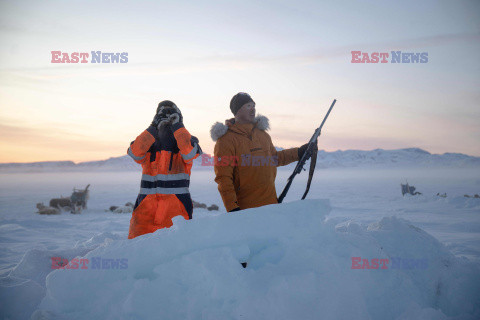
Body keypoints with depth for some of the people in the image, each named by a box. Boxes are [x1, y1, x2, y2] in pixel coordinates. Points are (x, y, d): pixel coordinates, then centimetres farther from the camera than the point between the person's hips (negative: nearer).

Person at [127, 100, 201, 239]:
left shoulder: (187, 142, 9)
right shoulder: (148, 143, 14)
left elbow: (190, 152, -14)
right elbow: (135, 153, -8)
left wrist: (177, 126, -9)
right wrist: (153, 128, -8)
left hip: (176, 206, -2)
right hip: (146, 205, 2)